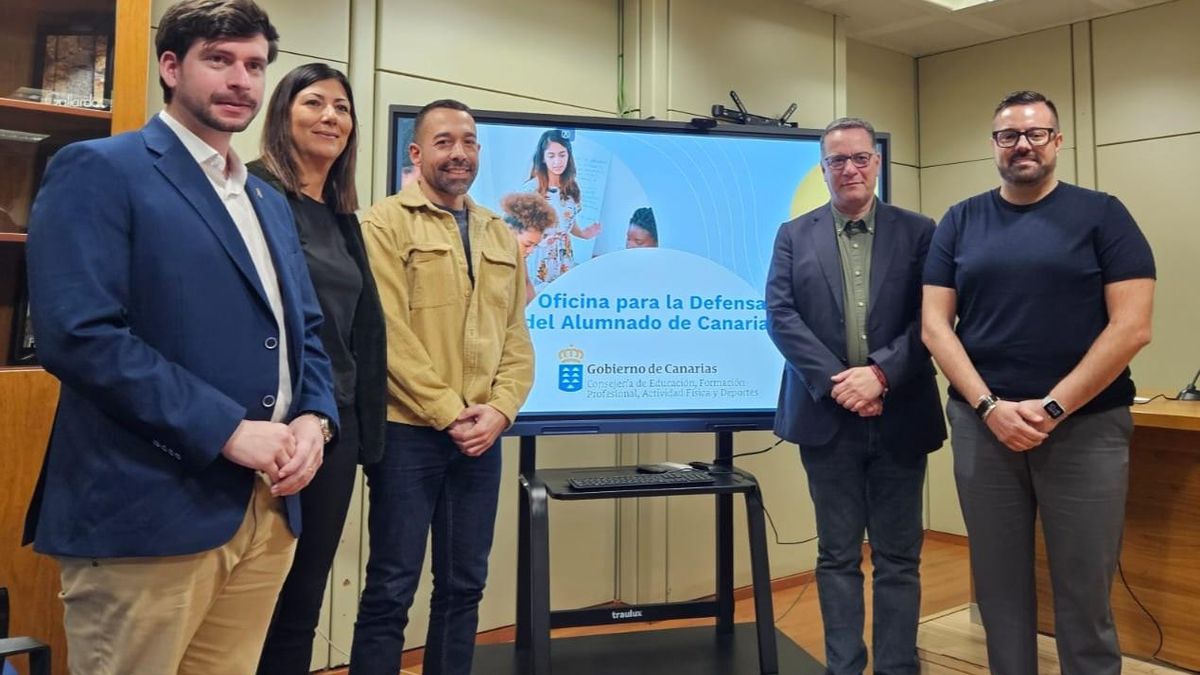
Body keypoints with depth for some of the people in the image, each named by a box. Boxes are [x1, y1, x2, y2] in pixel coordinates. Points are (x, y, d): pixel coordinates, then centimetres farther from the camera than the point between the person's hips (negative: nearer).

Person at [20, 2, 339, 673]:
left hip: (269, 508, 7)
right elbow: (79, 333, -17)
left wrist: (314, 419, -2)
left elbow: (306, 331, 19)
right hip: (149, 510, -7)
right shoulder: (99, 171, -5)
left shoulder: (270, 202, 18)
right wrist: (230, 431, -19)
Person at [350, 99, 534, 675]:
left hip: (482, 436, 5)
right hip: (409, 431, -5)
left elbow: (516, 337, 11)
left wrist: (499, 410, -5)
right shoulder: (386, 223, -3)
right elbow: (389, 333, -11)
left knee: (464, 584, 12)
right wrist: (449, 414, -13)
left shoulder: (501, 236, 14)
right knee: (392, 586, 2)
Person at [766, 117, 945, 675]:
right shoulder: (794, 236, 7)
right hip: (828, 416, 0)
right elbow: (780, 316, -3)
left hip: (899, 417, 0)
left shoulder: (918, 232, 5)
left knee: (898, 558, 8)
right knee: (838, 556, 9)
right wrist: (835, 382, -13)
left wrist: (881, 373, -16)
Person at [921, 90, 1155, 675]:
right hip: (982, 425, 2)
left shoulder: (1101, 215, 1)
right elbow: (935, 324, 2)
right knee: (998, 585, 11)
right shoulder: (960, 222, 7)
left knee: (1084, 591, 6)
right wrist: (989, 406, -10)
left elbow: (1131, 327, -7)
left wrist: (1053, 408, -13)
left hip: (1085, 428, -2)